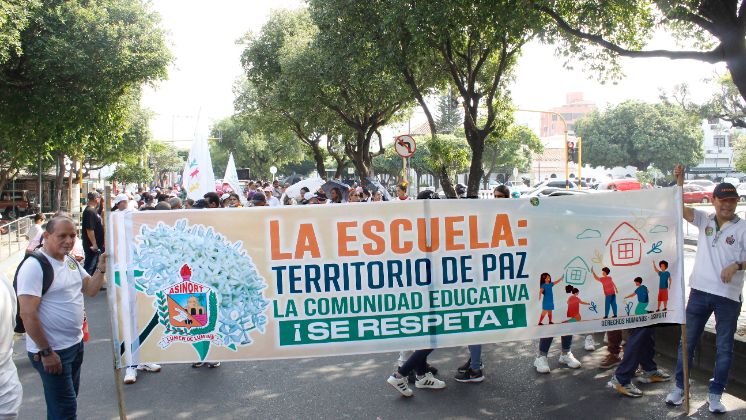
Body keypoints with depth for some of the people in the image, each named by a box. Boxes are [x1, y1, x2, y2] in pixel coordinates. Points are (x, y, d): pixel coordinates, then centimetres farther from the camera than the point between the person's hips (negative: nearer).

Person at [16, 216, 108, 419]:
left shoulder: (71, 261, 6)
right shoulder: (34, 266, -19)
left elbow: (90, 289, 13)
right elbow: (27, 315, -23)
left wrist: (101, 267, -4)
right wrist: (46, 352, -20)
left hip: (75, 345, 8)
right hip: (52, 351, -8)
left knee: (68, 401, 20)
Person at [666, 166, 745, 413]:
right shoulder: (704, 220, 5)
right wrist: (679, 181, -15)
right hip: (700, 291, 2)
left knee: (724, 348, 7)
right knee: (688, 341, 9)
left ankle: (715, 395, 19)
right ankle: (679, 388, 22)